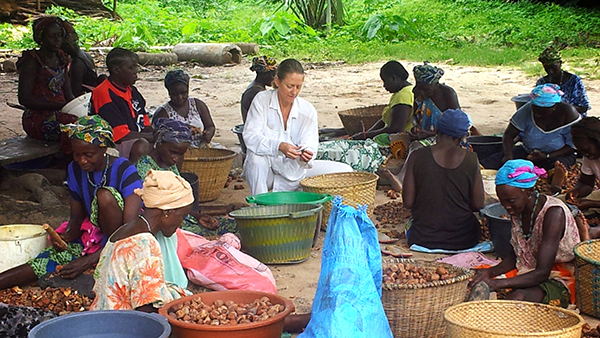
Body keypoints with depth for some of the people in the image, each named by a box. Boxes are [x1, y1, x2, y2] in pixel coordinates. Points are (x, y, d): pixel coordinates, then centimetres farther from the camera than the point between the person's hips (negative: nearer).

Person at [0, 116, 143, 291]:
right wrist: (67, 236, -17)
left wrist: (89, 260, -27)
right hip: (91, 238, 5)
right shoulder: (75, 170, 1)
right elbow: (77, 217, 9)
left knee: (105, 195, -29)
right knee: (46, 260, -17)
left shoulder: (124, 170, -18)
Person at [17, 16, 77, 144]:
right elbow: (24, 99, -15)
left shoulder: (60, 59, 16)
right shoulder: (32, 61, -7)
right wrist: (60, 105, -23)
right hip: (37, 118, -7)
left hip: (59, 114, 7)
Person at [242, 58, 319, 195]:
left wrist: (305, 156, -32)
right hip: (262, 169, -1)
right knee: (256, 158, -34)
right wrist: (279, 146, -35)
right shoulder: (262, 100, -8)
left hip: (291, 174, 1)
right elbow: (250, 136, -19)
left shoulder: (308, 110, -3)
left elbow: (309, 146, -6)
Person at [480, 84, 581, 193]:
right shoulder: (527, 109, -9)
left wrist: (546, 156, -23)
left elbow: (573, 146, -12)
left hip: (559, 155, -3)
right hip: (528, 151, 3)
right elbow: (509, 134, -6)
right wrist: (508, 154, -26)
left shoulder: (567, 113, -15)